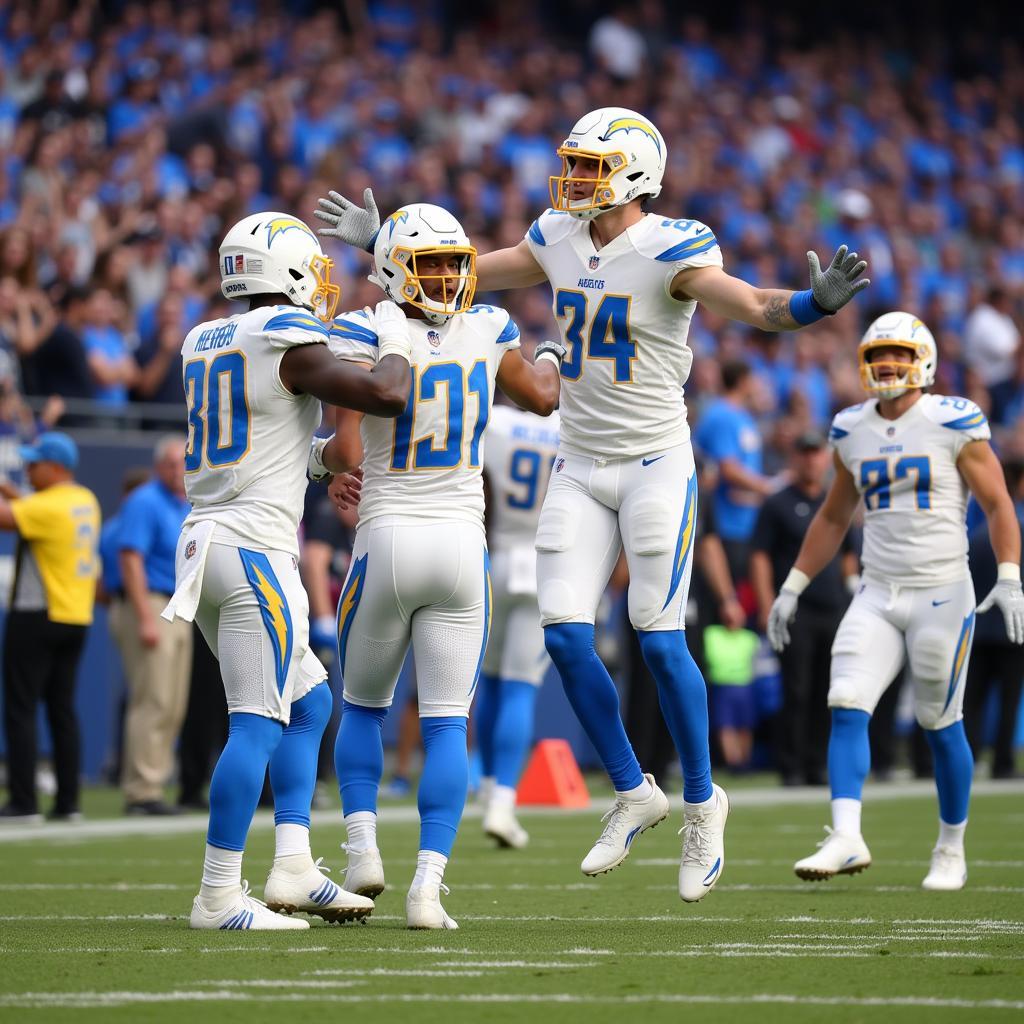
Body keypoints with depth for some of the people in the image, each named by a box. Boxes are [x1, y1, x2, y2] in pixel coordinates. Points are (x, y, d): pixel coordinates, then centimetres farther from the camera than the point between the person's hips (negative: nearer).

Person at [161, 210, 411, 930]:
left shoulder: (203, 343, 14)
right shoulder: (289, 343, -10)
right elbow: (385, 396, -17)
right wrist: (395, 341, 1)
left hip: (207, 544, 9)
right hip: (256, 550, -9)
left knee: (309, 701, 18)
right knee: (260, 723, -7)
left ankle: (293, 867, 11)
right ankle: (219, 895, -8)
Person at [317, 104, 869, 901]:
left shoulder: (670, 250, -15)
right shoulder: (559, 239, 4)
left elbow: (758, 308, -27)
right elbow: (472, 275, 19)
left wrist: (821, 300, -47)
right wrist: (382, 243, 19)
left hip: (656, 463, -6)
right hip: (581, 467, 6)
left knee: (659, 640, -7)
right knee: (565, 633, -3)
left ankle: (701, 800, 13)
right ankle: (634, 793, 14)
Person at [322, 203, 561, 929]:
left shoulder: (364, 337, -10)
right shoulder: (486, 329, 2)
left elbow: (347, 454, -16)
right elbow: (542, 398, 22)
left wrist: (320, 455, 7)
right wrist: (550, 358, 44)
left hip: (386, 542, -2)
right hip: (462, 545, 2)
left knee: (363, 706, 20)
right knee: (447, 724, 2)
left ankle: (363, 844, 5)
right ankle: (428, 884, -9)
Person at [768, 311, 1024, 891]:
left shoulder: (954, 424, -7)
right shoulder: (852, 432, 8)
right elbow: (833, 519, 20)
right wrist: (793, 587, 17)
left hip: (943, 594, -4)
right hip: (878, 597, 4)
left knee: (941, 725, 3)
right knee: (847, 709, -13)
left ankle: (952, 850, 18)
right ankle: (846, 840, -19)